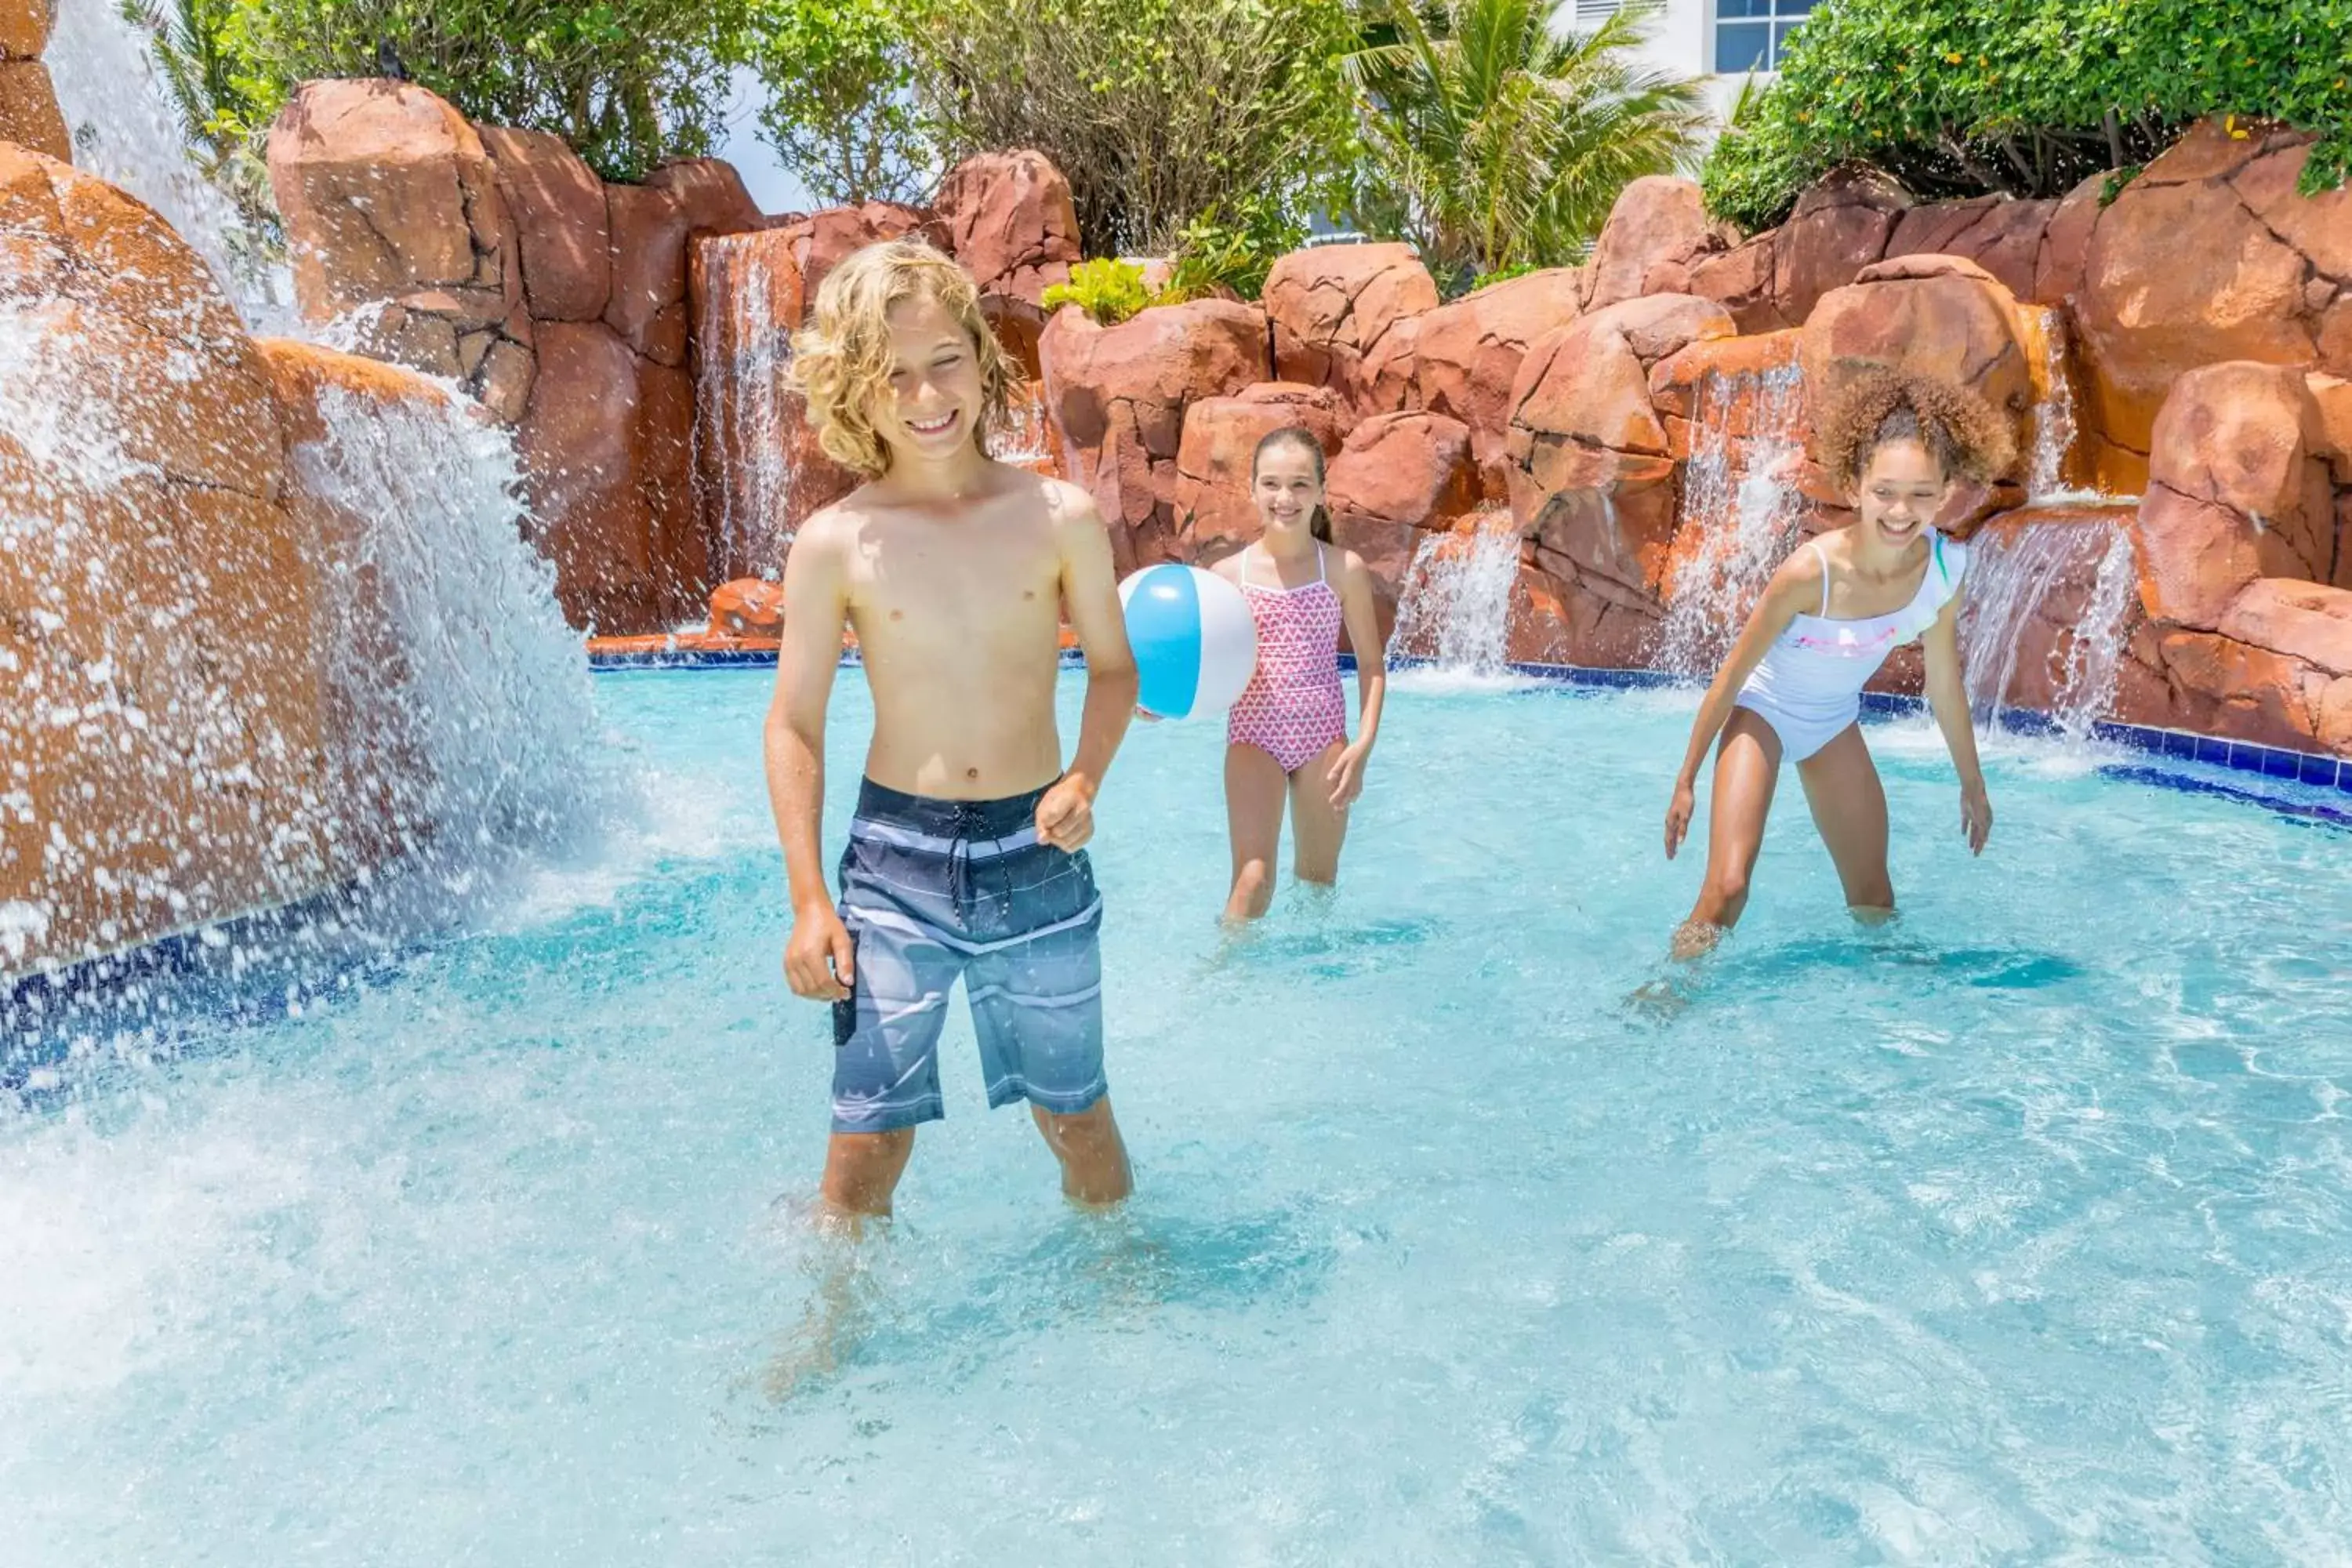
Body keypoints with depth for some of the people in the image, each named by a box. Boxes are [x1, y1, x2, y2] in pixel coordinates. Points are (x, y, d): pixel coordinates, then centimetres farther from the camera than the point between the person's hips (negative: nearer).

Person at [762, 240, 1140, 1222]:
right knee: (866, 1143, 2)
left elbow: (1113, 665, 9)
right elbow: (794, 725, 0)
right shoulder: (835, 544, -6)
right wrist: (808, 900, -4)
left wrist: (1085, 778, -10)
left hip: (1036, 857, 1)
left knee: (1077, 1118, 16)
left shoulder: (1061, 516, -4)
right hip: (894, 861, -1)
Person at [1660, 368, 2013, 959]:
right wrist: (1686, 780, -12)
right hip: (1762, 711, -5)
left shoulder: (1946, 565, -19)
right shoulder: (1811, 572, -34)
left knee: (1874, 901, 12)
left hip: (1835, 723, 5)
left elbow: (1944, 681, -2)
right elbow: (1733, 673, -20)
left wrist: (1972, 783, 9)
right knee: (1727, 887, -19)